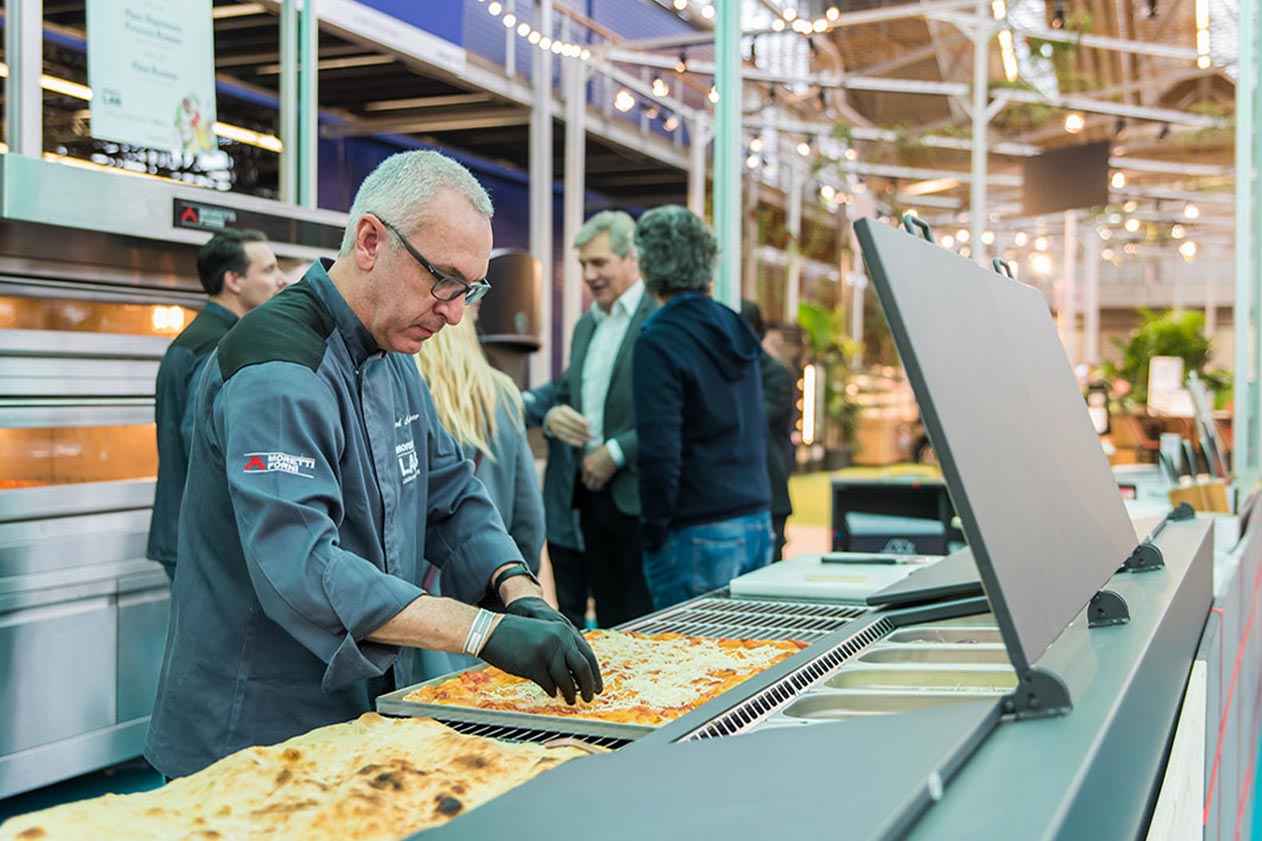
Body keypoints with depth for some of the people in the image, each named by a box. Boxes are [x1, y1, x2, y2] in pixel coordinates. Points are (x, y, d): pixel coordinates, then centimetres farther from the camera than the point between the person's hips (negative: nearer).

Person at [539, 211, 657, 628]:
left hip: (639, 497, -7)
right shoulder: (585, 326, 18)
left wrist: (616, 453, -16)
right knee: (608, 623, 12)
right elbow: (566, 391, 24)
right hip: (592, 495, 7)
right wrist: (553, 414, 0)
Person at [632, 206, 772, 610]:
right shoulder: (735, 327, 10)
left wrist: (653, 532, -8)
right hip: (757, 522, 7)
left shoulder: (658, 341, -13)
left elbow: (660, 451, -18)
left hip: (698, 534, -7)